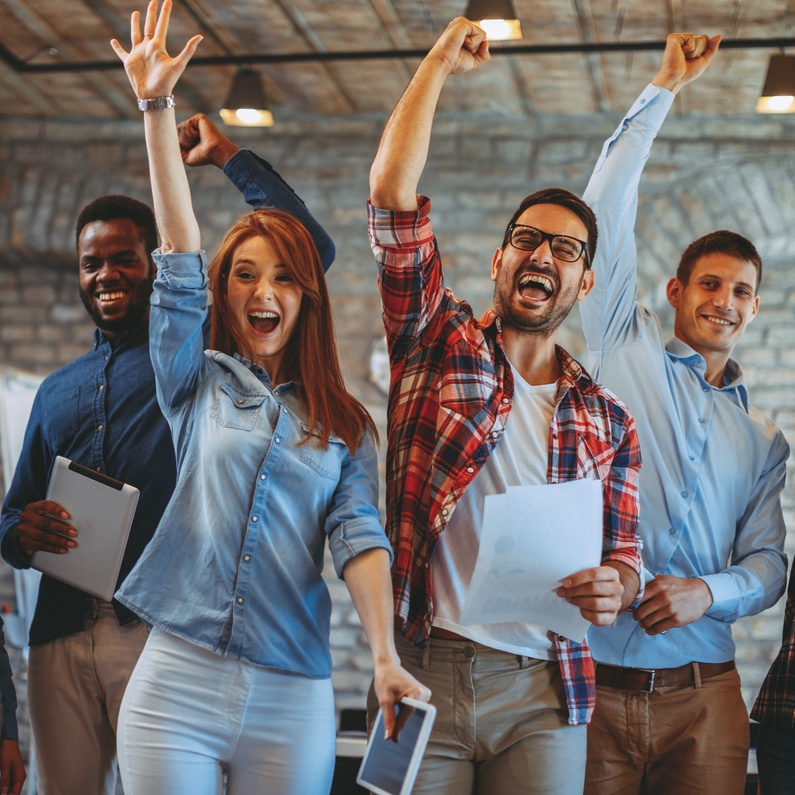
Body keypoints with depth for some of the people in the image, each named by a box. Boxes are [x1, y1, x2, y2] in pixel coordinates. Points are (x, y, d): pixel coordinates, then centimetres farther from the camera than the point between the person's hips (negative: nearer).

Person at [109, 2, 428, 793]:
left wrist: (386, 656, -17)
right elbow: (179, 259, 0)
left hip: (292, 698, 1)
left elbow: (358, 537, -2)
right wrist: (156, 108, -8)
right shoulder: (197, 385, 8)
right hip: (178, 679, 0)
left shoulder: (344, 426, 9)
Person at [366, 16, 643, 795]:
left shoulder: (606, 421, 12)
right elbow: (391, 193, -4)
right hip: (420, 670, -2)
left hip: (542, 695, 2)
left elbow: (623, 558, 12)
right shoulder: (438, 341, 5)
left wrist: (611, 587, -12)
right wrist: (440, 62, 0)